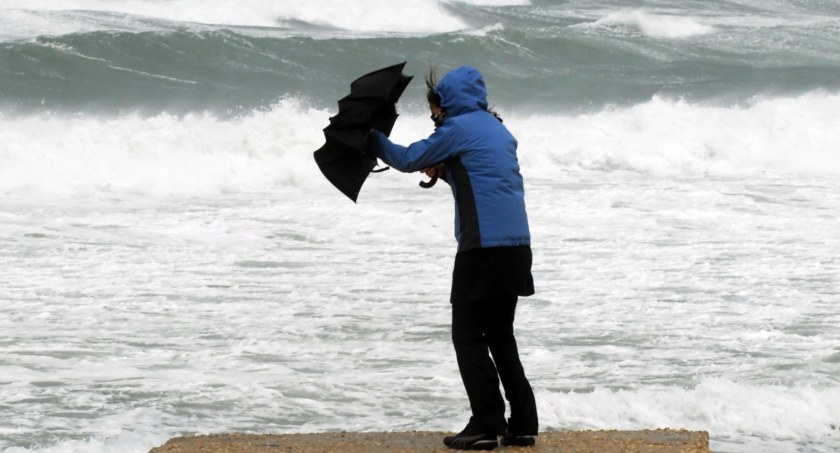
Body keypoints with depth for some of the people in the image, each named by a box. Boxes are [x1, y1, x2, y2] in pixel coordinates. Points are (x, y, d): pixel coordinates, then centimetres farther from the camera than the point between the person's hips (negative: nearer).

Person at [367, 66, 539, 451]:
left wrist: (373, 140, 19)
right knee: (500, 335, 15)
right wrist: (443, 172, 16)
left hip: (483, 247, -8)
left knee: (468, 336, -1)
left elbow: (408, 160, 3)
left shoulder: (458, 128, -5)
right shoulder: (499, 130, 19)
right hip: (517, 245, 8)